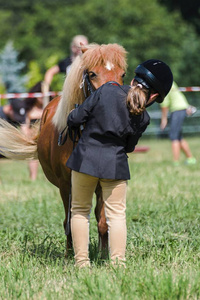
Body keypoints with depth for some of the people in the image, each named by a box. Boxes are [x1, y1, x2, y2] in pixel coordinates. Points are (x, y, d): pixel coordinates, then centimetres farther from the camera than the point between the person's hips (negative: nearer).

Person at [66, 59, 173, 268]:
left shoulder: (107, 90, -9)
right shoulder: (142, 119, -6)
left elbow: (75, 119, -6)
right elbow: (129, 147, 7)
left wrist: (72, 123, 16)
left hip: (85, 158, 1)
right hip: (115, 165, 0)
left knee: (80, 210, 14)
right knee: (116, 214, 12)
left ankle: (81, 261, 12)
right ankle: (118, 262, 5)